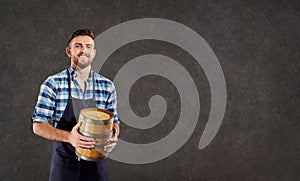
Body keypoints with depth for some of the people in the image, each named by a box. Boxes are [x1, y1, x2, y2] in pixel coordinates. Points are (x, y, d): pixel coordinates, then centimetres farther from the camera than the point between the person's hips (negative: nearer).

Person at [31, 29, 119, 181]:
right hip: (64, 164, -2)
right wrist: (69, 137, -24)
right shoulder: (53, 84, -7)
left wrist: (113, 137, -11)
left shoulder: (107, 86, 2)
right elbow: (38, 126, -7)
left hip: (96, 164, 2)